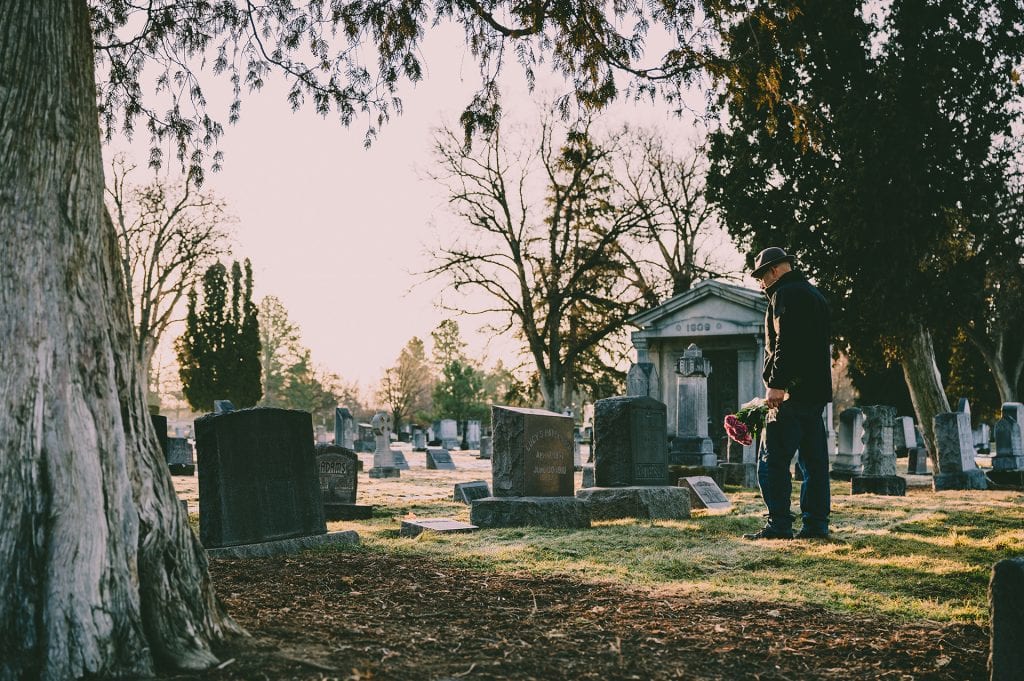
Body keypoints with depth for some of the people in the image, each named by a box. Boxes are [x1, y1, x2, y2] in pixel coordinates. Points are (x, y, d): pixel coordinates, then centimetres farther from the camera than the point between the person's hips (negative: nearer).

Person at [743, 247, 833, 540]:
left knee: (773, 460, -7)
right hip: (817, 390, 10)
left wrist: (776, 384, -21)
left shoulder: (786, 294, -7)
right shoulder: (814, 294, 23)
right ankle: (816, 524, 11)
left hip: (792, 393, -10)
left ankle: (779, 525, -9)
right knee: (814, 459, 9)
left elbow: (785, 343, -19)